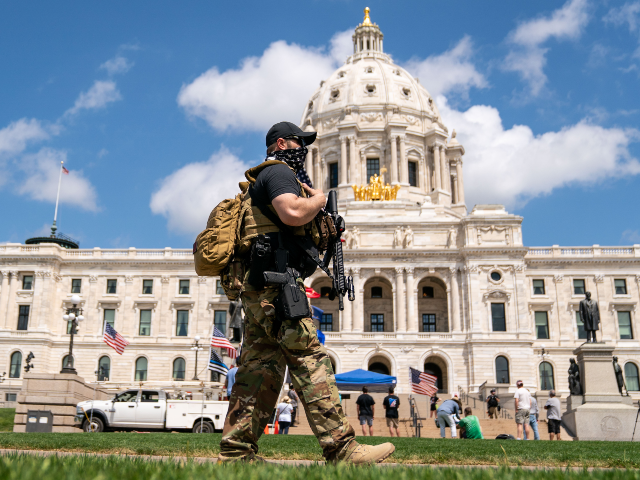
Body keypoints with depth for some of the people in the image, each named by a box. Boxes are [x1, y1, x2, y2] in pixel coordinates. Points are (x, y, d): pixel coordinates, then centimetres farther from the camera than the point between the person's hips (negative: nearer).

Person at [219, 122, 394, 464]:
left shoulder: (264, 180, 30)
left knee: (260, 370, 6)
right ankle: (341, 449, -13)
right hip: (275, 283, -10)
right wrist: (318, 199, -2)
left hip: (258, 289, 11)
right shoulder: (278, 171, -2)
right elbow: (293, 213, -21)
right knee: (311, 361, -13)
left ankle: (235, 452, 7)